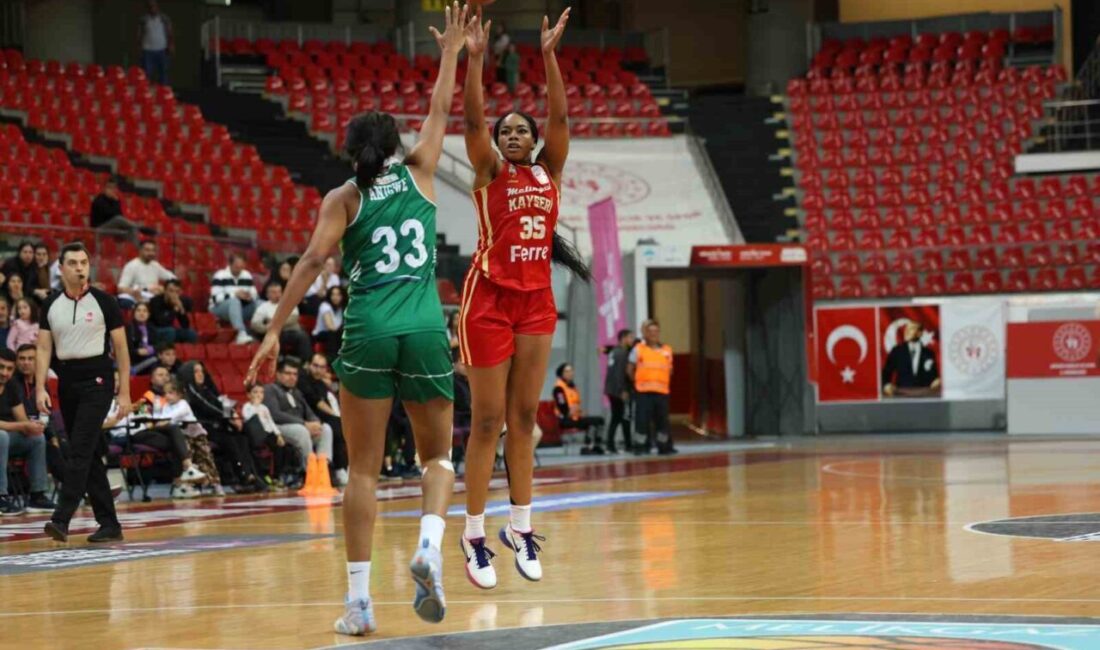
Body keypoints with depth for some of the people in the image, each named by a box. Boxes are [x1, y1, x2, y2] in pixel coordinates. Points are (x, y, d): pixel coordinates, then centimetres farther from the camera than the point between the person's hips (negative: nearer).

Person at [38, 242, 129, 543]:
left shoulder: (104, 301, -3)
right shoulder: (51, 304, 7)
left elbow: (121, 348, 0)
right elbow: (44, 349, 7)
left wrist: (124, 392, -4)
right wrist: (40, 389, -5)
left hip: (96, 380, -5)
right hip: (67, 381, 5)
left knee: (81, 451, -15)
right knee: (90, 455, 7)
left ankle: (61, 519, -21)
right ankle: (109, 524, 12)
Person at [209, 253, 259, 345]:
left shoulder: (247, 275, 7)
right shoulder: (220, 276, -10)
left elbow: (255, 294, 6)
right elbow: (216, 298, -19)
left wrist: (250, 296, -19)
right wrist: (235, 294, -29)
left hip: (240, 309, 5)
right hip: (220, 308, -5)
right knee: (234, 301, -40)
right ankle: (241, 333, -55)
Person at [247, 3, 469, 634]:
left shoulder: (344, 198, 5)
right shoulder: (419, 174, 11)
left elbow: (314, 260, -6)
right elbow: (440, 111, 24)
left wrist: (276, 329, -7)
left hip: (368, 333, -1)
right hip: (426, 332, 1)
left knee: (363, 469, 5)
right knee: (438, 455, 16)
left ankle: (359, 600, -1)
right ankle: (430, 547, -13)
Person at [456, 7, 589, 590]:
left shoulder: (548, 172, 10)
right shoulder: (490, 172, 1)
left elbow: (559, 115, -1)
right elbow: (472, 120, -14)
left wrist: (549, 54, -9)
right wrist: (475, 58, -23)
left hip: (536, 301, 4)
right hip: (489, 300, -4)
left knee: (524, 418, 8)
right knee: (488, 422, -3)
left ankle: (520, 526, 15)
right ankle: (474, 535, 1)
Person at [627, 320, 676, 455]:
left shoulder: (667, 350, 11)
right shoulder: (638, 350, 3)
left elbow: (670, 370, 20)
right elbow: (630, 370, 6)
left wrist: (664, 382, 10)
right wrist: (637, 382, 3)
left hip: (662, 391, 3)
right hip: (643, 391, -3)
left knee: (662, 419, 5)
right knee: (642, 419, -6)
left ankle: (664, 446, 13)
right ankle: (641, 446, 0)